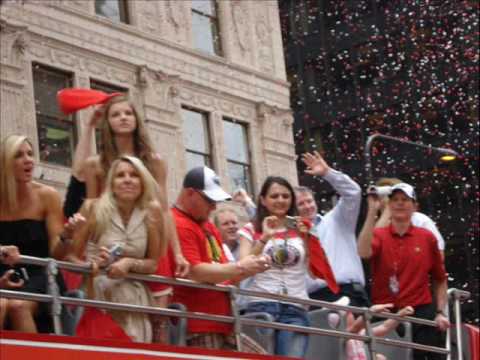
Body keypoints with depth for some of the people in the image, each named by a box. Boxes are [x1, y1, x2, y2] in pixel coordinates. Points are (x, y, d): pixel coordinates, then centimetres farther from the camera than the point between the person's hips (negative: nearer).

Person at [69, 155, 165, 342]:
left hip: (133, 299, 2)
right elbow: (71, 256, -3)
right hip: (97, 295, -2)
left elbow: (154, 263, 7)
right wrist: (91, 266, -22)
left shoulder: (151, 212, 0)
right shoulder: (93, 209, -6)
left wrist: (129, 263, -11)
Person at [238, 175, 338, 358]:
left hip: (295, 309, 2)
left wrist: (307, 239, -4)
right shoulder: (251, 230, 8)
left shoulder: (301, 229, 15)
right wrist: (264, 238, -15)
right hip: (261, 306, -2)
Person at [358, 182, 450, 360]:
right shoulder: (378, 235, 2)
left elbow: (439, 279, 14)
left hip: (421, 313, 0)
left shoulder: (427, 238, 5)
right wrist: (372, 212, -23)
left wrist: (440, 312, 6)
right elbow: (363, 252, -22)